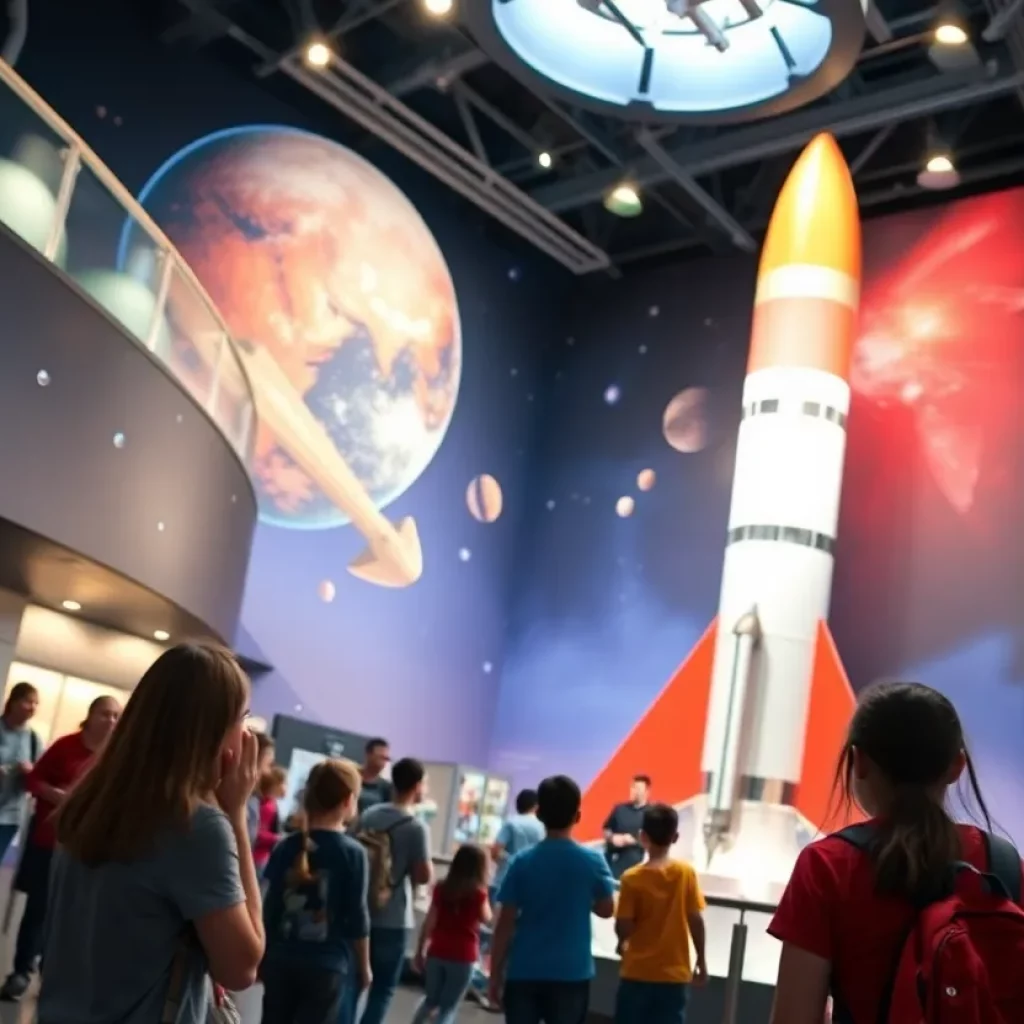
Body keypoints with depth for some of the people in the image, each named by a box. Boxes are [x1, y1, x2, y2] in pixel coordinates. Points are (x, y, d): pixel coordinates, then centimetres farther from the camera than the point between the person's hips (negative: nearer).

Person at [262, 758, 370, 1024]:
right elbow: (356, 918, -7)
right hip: (327, 965, -4)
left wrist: (265, 955, 16)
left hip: (281, 959, 4)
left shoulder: (286, 847, 1)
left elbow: (270, 909, 4)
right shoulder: (352, 853, -10)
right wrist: (364, 966, 6)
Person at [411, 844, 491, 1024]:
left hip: (437, 953, 4)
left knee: (431, 1001, 23)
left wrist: (419, 952, 8)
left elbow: (428, 923, 1)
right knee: (449, 1008, 3)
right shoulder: (478, 893, -10)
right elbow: (487, 919, 8)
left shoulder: (441, 888, 0)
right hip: (463, 957, -3)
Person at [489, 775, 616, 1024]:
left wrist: (496, 975, 4)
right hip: (571, 974, 0)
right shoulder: (593, 861, -6)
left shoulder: (523, 862, -6)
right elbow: (606, 909, 9)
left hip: (524, 973, 1)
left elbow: (505, 925, -4)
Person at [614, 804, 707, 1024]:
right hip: (675, 973, 1)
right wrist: (701, 961, 6)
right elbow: (695, 920, -5)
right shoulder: (686, 873, -6)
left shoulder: (632, 878, -10)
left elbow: (623, 928, -11)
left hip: (638, 973, -1)